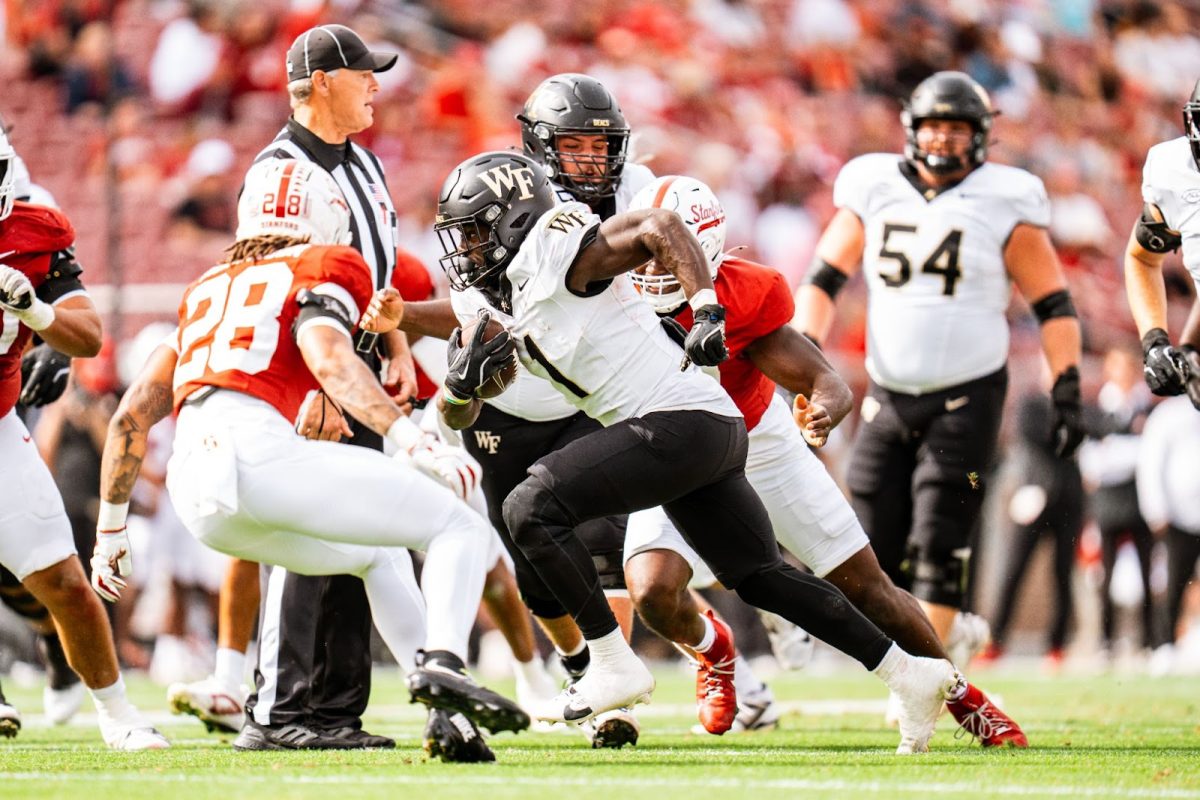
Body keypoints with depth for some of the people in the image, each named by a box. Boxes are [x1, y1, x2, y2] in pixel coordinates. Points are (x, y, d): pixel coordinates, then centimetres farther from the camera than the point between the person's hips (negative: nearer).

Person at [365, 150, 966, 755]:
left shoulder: (554, 249, -8)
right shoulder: (502, 308, 20)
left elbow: (660, 228, -18)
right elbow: (456, 416, 23)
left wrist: (707, 310, -28)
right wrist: (463, 379, 0)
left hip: (680, 420, -10)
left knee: (532, 507, -14)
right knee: (762, 578, 16)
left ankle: (614, 666, -9)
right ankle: (913, 675, 22)